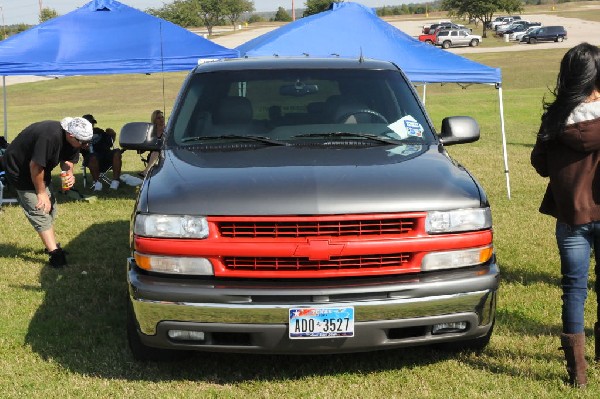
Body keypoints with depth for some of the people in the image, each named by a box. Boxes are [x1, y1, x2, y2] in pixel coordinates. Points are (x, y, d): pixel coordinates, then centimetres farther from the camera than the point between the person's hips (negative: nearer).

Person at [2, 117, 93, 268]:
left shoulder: (73, 140, -11)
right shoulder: (50, 136, -37)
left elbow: (67, 160, 5)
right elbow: (35, 166, -32)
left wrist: (69, 174, -17)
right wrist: (41, 192, -20)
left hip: (38, 170, 9)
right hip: (19, 169, -9)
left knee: (50, 207, 13)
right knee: (39, 211, -12)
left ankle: (51, 245, 26)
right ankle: (55, 253, -14)